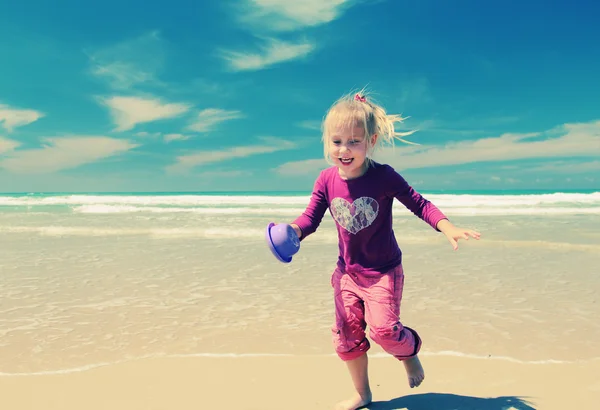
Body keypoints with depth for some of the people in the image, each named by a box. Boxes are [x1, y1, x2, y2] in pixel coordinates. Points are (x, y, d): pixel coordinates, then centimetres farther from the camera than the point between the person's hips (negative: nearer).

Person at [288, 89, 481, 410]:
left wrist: (447, 227, -26)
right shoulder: (326, 180, -9)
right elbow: (311, 216, -4)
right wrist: (293, 231, -25)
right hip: (347, 272, 4)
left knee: (383, 328, -15)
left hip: (383, 271, -4)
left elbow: (418, 203, -11)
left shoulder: (383, 176, -19)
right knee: (346, 336, 10)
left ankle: (410, 351, 24)